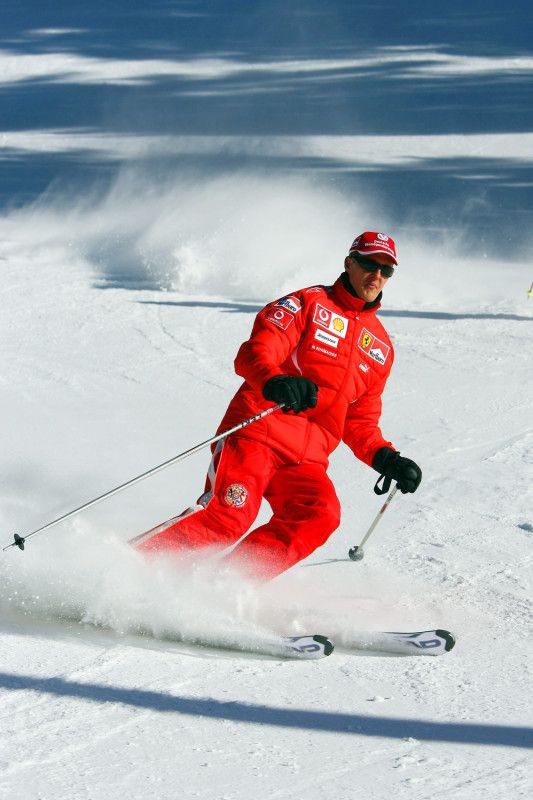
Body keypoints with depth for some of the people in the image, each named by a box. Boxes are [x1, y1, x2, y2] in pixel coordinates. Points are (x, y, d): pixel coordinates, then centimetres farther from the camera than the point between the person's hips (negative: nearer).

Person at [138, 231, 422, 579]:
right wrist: (274, 381, -31)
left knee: (320, 514, -26)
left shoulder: (381, 347, 23)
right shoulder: (308, 303, 7)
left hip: (305, 459, 5)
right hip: (256, 433, -5)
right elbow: (255, 353, -8)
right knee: (229, 515, -26)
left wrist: (385, 458, 8)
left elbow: (359, 422, 28)